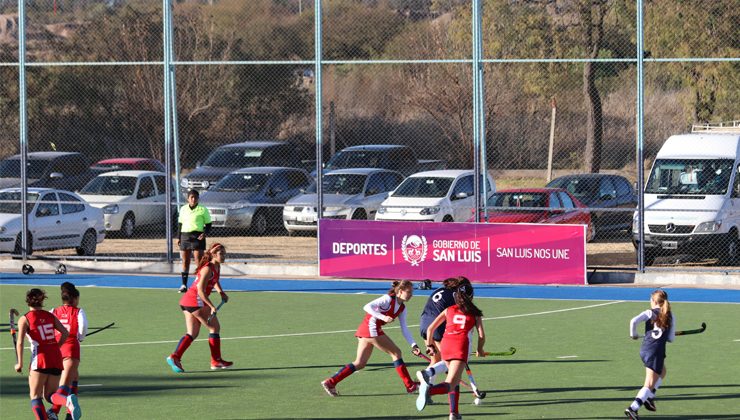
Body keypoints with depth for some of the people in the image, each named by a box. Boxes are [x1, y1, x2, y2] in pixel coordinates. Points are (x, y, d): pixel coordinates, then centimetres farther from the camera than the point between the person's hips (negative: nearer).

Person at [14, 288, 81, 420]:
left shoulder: (25, 319, -1)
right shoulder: (50, 316, 12)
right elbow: (65, 333, 4)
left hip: (40, 359, -4)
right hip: (57, 358, 4)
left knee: (35, 397, 4)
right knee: (49, 395, 10)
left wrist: (20, 363, -1)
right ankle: (68, 400, -22)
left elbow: (20, 342, -9)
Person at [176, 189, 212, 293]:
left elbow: (208, 225, 2)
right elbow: (180, 224, 19)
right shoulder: (183, 209, 12)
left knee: (199, 261, -8)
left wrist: (205, 233, -15)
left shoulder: (202, 210, 0)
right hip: (185, 236, 4)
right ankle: (184, 285, 11)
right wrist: (178, 237, 13)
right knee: (185, 261, 6)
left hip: (197, 236, -4)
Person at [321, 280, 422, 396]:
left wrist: (413, 345, 6)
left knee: (360, 364, 8)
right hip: (371, 329, -9)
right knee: (396, 352, -3)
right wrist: (383, 317, -30)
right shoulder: (388, 299, -12)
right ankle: (409, 385, 2)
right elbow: (367, 307, -21)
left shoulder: (402, 308, 14)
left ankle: (330, 382, 6)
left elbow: (404, 329, 15)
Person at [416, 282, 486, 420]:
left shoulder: (449, 310, 20)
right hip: (461, 346, -4)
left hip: (445, 343, 4)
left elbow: (430, 329, 16)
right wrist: (480, 350, 27)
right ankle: (429, 389, -43)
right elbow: (481, 336, 8)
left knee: (455, 381, 25)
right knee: (450, 384, -13)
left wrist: (430, 345, 30)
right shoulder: (475, 313, 15)